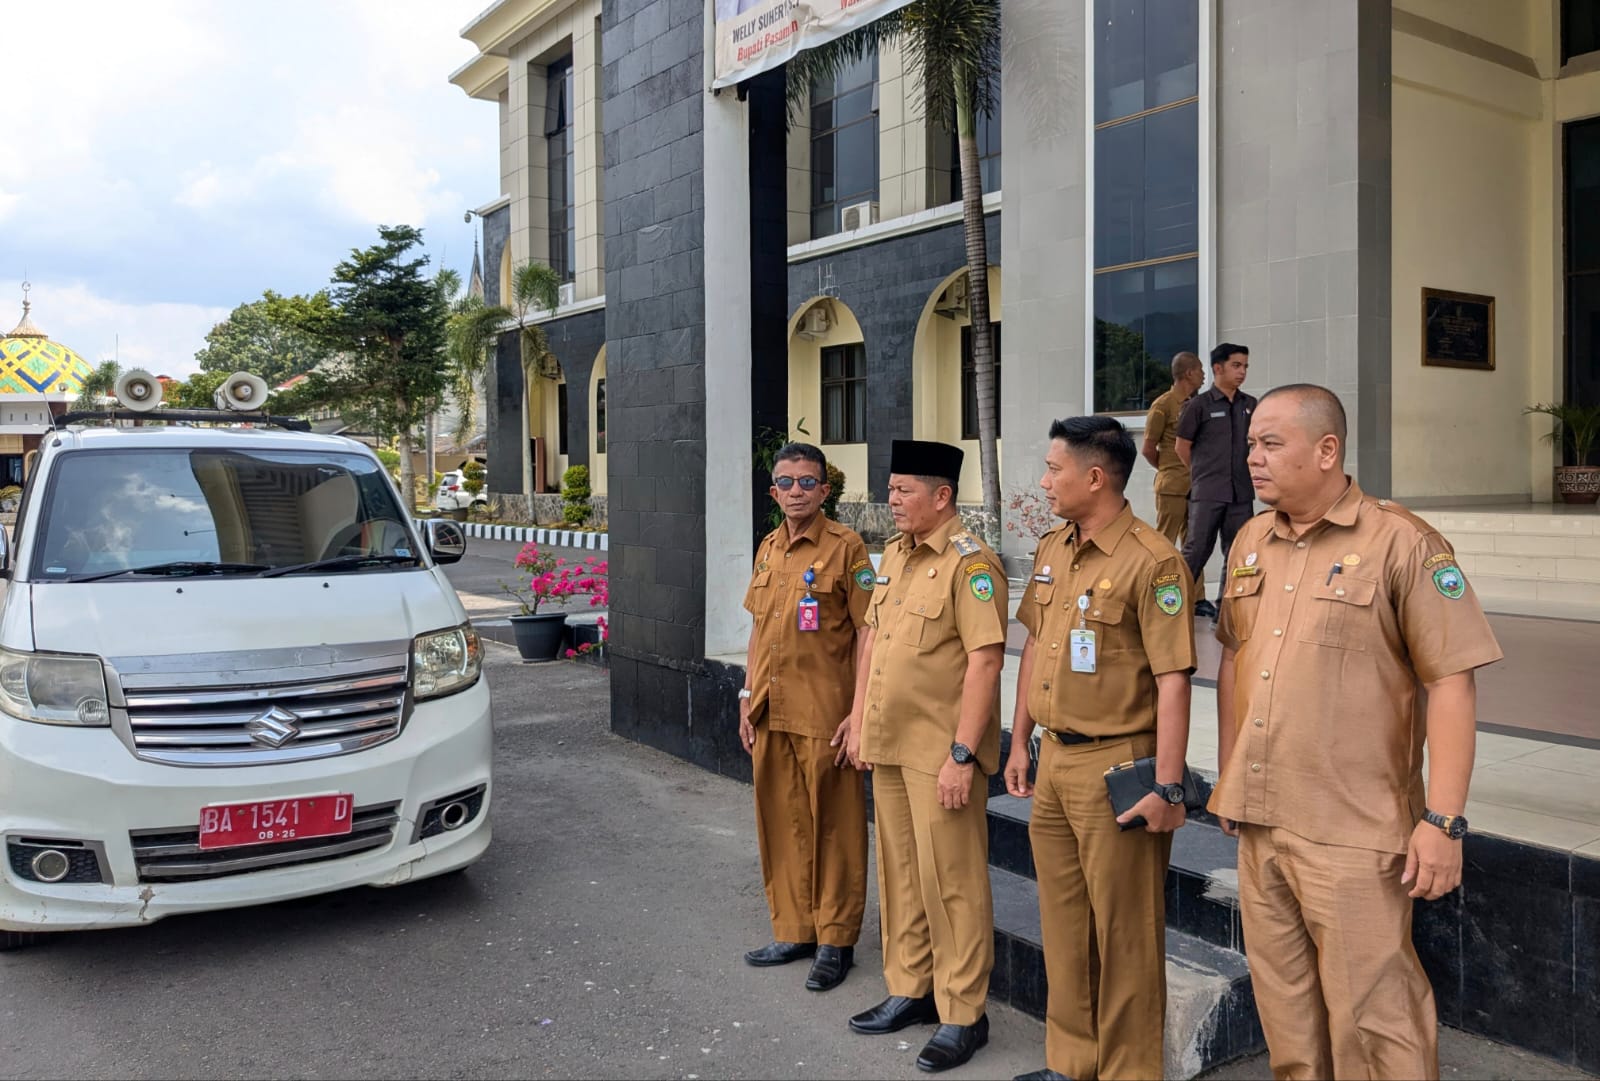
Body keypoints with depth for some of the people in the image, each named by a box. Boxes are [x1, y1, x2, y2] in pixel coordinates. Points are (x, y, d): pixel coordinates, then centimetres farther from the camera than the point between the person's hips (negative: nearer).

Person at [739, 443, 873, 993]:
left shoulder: (845, 548, -8)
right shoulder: (767, 550, 12)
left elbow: (867, 633, -10)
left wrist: (858, 712, -15)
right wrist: (748, 698, 14)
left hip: (824, 715, -7)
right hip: (771, 714, 7)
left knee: (834, 827, 4)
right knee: (780, 822, 13)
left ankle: (836, 940, 16)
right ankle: (794, 930, 27)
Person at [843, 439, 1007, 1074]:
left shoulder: (970, 563, -15)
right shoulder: (894, 554, 12)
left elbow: (985, 660, -20)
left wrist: (962, 755, -21)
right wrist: (859, 724, 15)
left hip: (941, 753, -8)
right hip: (888, 747, 8)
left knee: (951, 881, 2)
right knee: (898, 872, 17)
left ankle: (962, 1016, 15)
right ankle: (910, 991, 32)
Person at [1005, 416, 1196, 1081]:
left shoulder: (1152, 561, -16)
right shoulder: (1050, 550, 9)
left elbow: (1173, 680, -17)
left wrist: (1167, 786, -19)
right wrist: (1020, 742, 17)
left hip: (1116, 766, -8)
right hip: (1053, 759, 8)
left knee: (1123, 929, 5)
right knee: (1063, 921, 17)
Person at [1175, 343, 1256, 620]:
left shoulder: (1250, 405, 9)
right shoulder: (1199, 405, -4)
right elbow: (1181, 446, 2)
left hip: (1241, 492, 4)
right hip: (1207, 493, -4)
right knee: (1197, 548, -3)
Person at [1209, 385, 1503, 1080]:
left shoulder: (1400, 542, -10)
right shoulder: (1251, 541, 10)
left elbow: (1451, 681, -13)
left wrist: (1443, 819, -16)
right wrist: (1227, 780, 18)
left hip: (1353, 834, -6)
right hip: (1258, 822, 6)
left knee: (1371, 1012, 2)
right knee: (1283, 1005, 17)